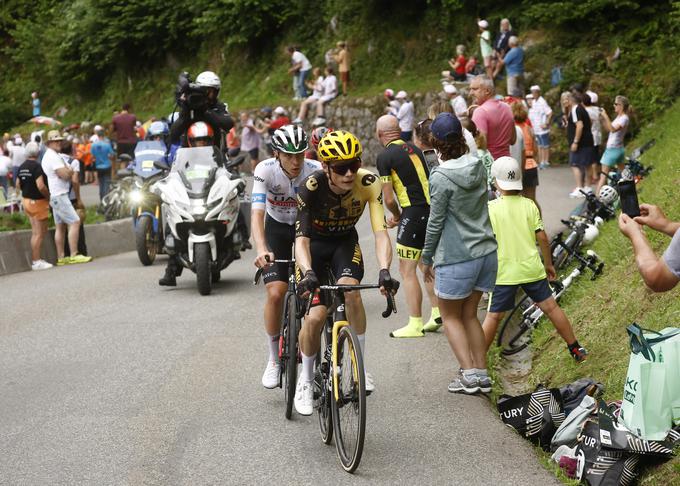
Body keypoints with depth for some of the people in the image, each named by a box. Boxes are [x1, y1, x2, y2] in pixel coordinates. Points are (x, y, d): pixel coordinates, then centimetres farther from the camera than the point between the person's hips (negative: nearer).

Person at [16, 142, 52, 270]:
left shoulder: (22, 167, 6)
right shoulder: (36, 166, -19)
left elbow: (18, 185, 14)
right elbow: (41, 186, -26)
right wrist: (49, 196, -12)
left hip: (26, 200, 8)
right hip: (37, 201, -8)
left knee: (36, 232, 16)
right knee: (39, 233, -1)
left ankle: (36, 259, 19)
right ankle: (36, 262, 1)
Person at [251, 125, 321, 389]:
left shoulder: (316, 171, -25)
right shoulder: (265, 170, -26)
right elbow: (257, 213, -34)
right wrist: (261, 249, -51)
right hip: (278, 230, 0)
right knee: (275, 293, -16)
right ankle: (274, 359, -1)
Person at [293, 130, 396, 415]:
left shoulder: (369, 183, -27)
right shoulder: (311, 188, -31)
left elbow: (380, 232, -32)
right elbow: (301, 238, -36)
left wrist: (384, 270, -49)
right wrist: (308, 273, -55)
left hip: (345, 242, 1)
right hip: (314, 244, -1)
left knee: (351, 292, -29)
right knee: (315, 316, -14)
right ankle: (306, 381, 10)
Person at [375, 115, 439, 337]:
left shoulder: (385, 156, -9)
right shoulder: (414, 149, 13)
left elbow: (388, 198, -10)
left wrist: (396, 216, 11)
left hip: (414, 213, -8)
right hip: (432, 209, 8)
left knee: (407, 270, 0)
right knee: (425, 263, 22)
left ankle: (415, 324, 1)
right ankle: (437, 313, 21)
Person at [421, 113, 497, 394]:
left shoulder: (441, 178, -16)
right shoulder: (478, 167, 2)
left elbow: (435, 223, -11)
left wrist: (427, 259, 1)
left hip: (456, 258, -6)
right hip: (486, 252, 6)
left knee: (450, 316, 10)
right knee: (469, 314, 17)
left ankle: (469, 374, 1)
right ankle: (482, 375, 16)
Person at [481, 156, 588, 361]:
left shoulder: (491, 208, -10)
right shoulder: (529, 205, -1)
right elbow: (542, 238, 0)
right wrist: (549, 264, 12)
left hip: (504, 272, -2)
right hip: (531, 268, 2)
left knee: (493, 317, 3)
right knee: (550, 307, 11)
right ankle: (576, 349, 18)